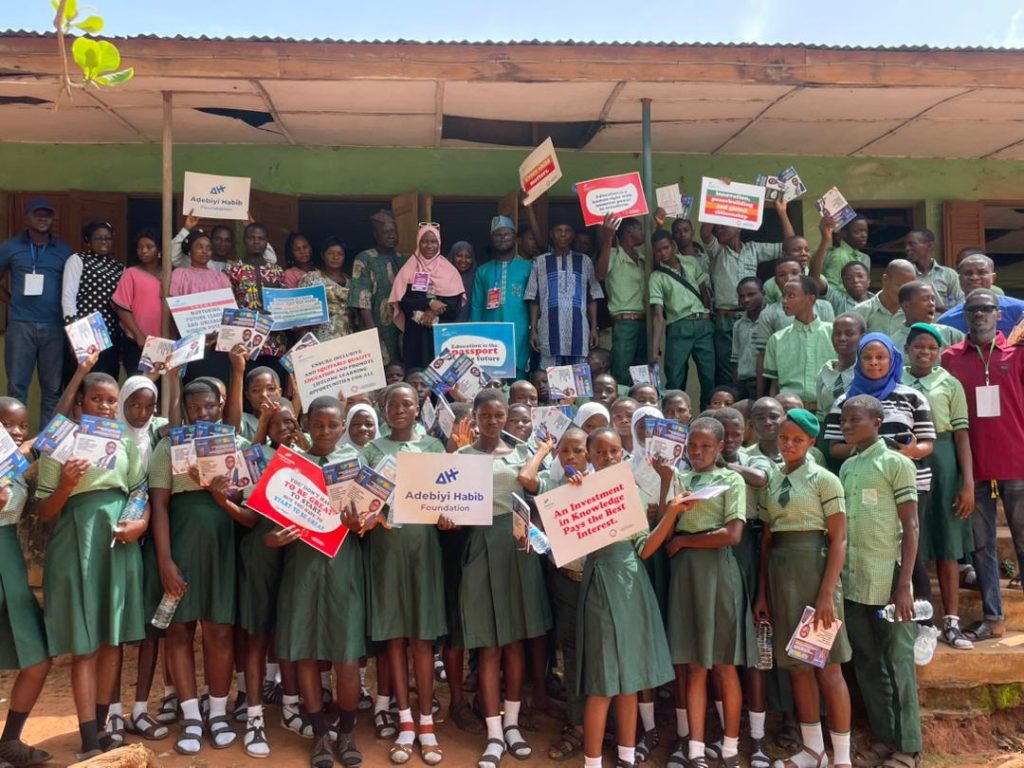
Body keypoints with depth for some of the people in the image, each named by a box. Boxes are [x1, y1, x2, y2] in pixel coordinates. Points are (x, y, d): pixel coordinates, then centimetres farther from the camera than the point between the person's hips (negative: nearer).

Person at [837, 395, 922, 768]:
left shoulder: (896, 463, -5)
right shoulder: (846, 468, 12)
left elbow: (910, 527, -7)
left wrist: (904, 586, -13)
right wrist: (836, 579, 10)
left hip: (887, 582, -6)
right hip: (853, 583, 6)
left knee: (898, 665, 3)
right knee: (867, 665, 12)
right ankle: (883, 738, 24)